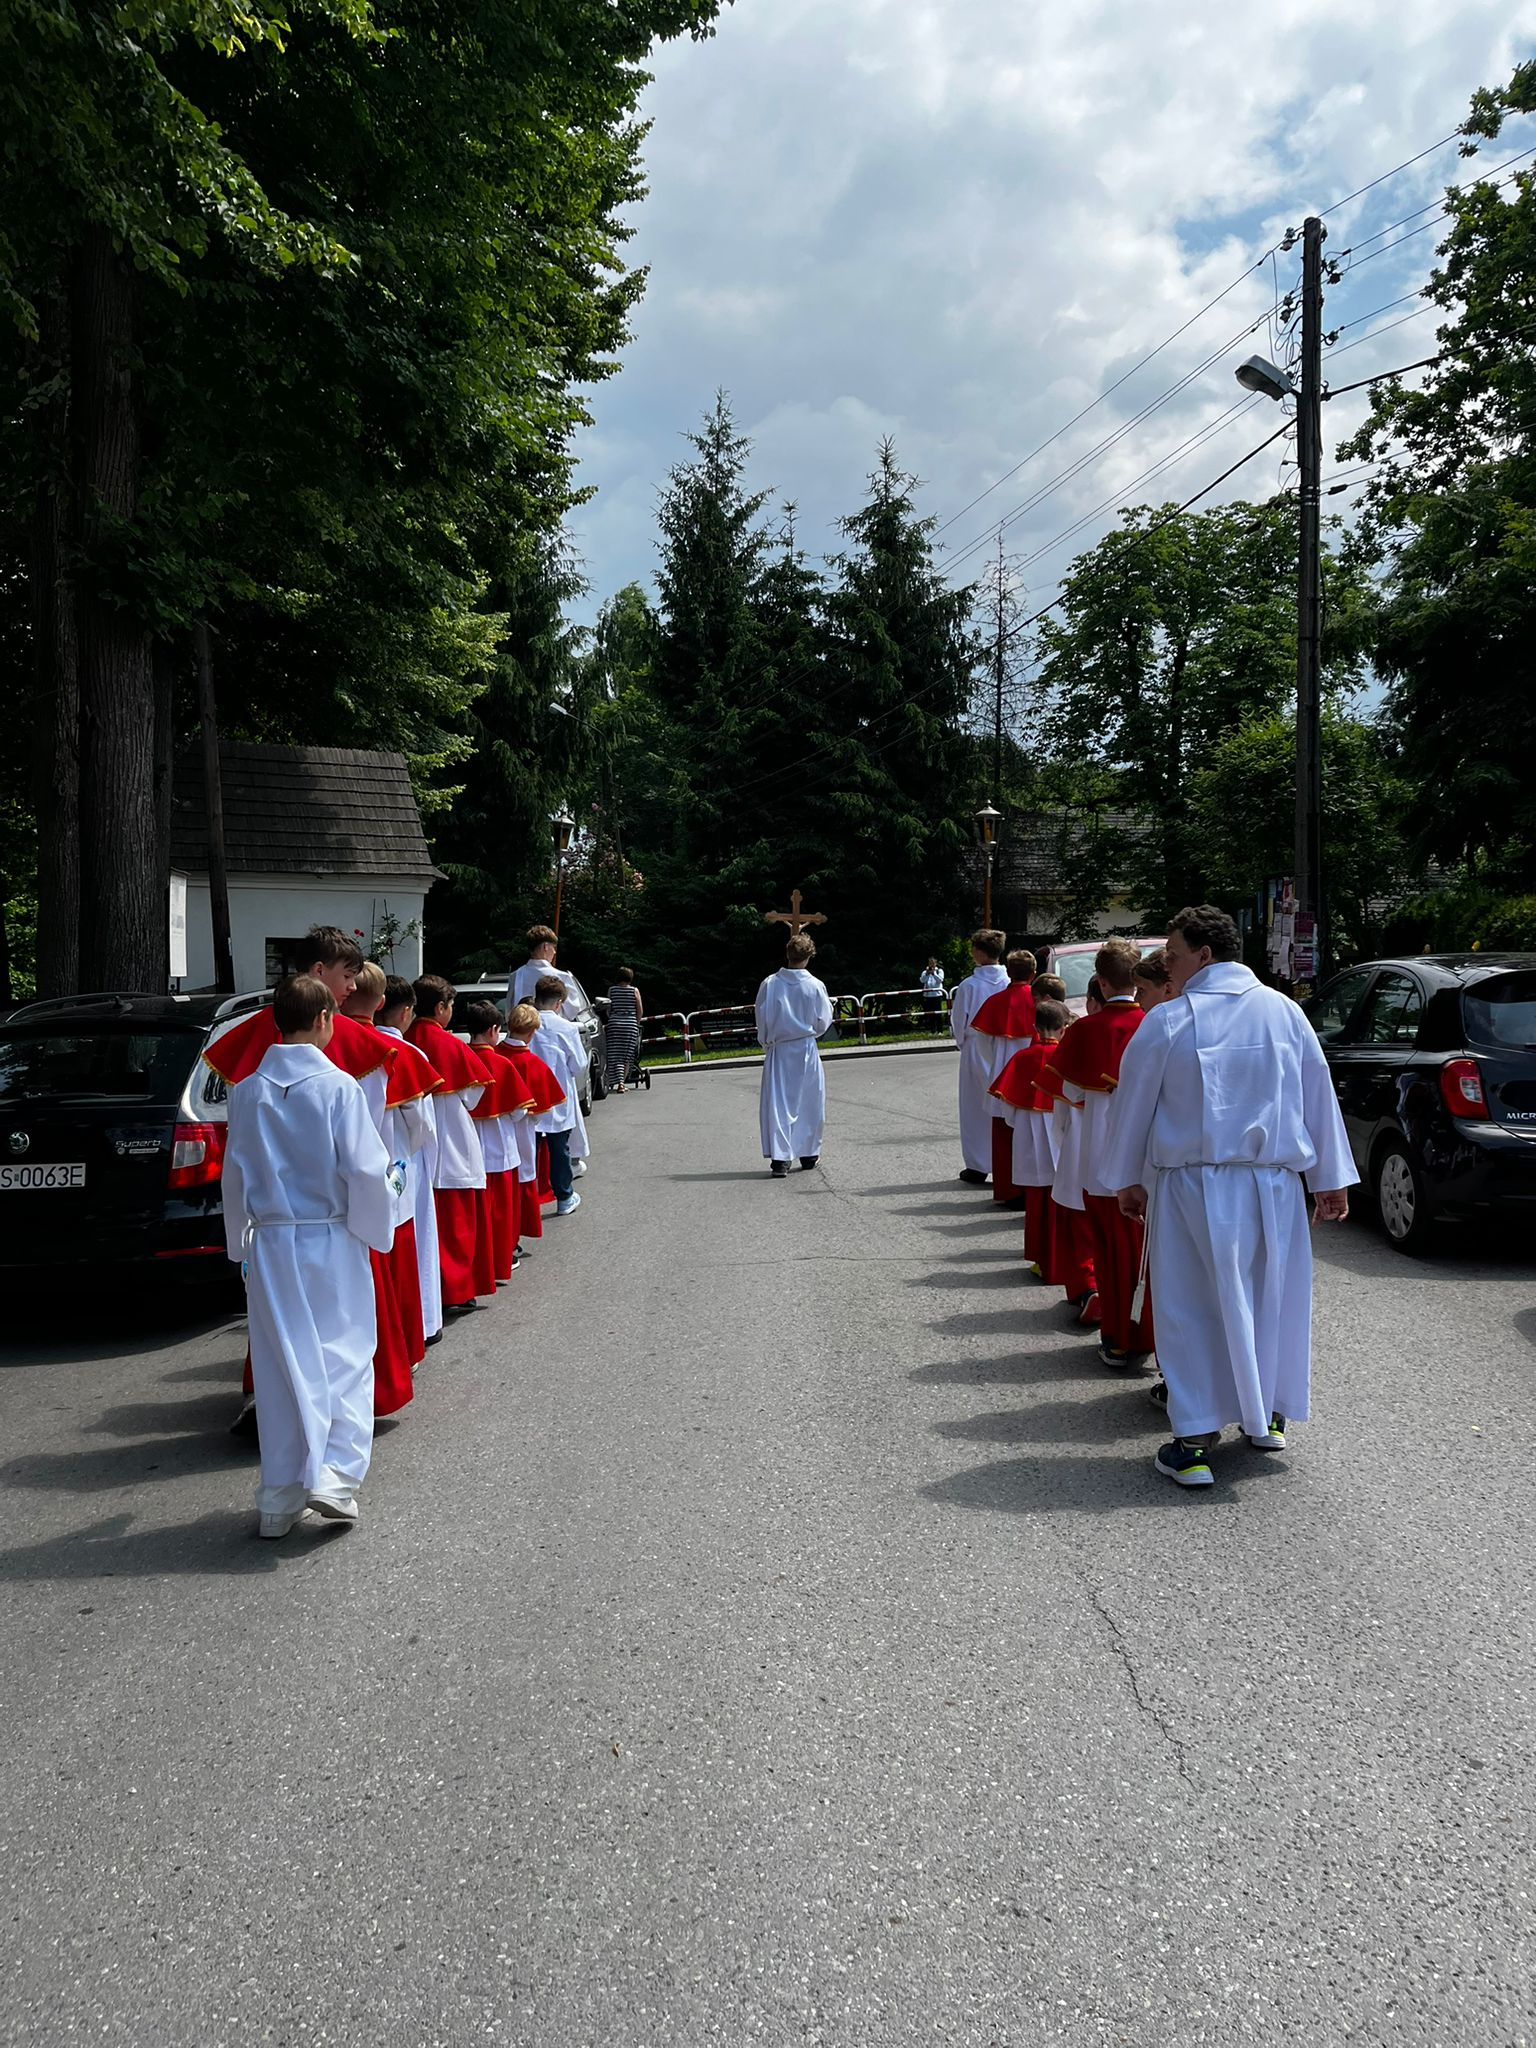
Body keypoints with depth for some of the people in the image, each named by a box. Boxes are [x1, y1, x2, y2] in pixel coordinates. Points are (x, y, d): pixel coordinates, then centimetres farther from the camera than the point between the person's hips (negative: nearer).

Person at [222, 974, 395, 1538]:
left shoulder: (247, 1092, 1)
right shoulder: (338, 1086, -11)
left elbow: (235, 1175, 8)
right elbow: (366, 1170, -11)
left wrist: (241, 1244, 20)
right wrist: (374, 1229, 4)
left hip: (270, 1243, 4)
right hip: (331, 1239, -3)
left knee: (280, 1364, 10)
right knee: (343, 1356, 8)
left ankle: (280, 1496, 15)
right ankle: (336, 1475, -3)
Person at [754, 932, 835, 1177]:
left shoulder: (770, 984, -8)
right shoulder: (815, 986, -11)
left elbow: (761, 1019, 0)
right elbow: (823, 1023, -2)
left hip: (778, 1051, 0)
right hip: (806, 1049, 0)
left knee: (777, 1102, 2)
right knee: (809, 1102, 13)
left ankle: (779, 1158, -5)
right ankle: (809, 1154, 23)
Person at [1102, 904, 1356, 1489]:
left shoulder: (1167, 1022, -7)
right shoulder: (1285, 1012, 4)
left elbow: (1133, 1104, 1)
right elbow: (1320, 1099, 9)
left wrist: (1127, 1180, 14)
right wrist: (1330, 1179, 16)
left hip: (1193, 1188, -3)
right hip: (1275, 1185, 4)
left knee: (1192, 1307, 3)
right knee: (1272, 1297, 17)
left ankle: (1194, 1443, 3)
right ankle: (1269, 1416, 32)